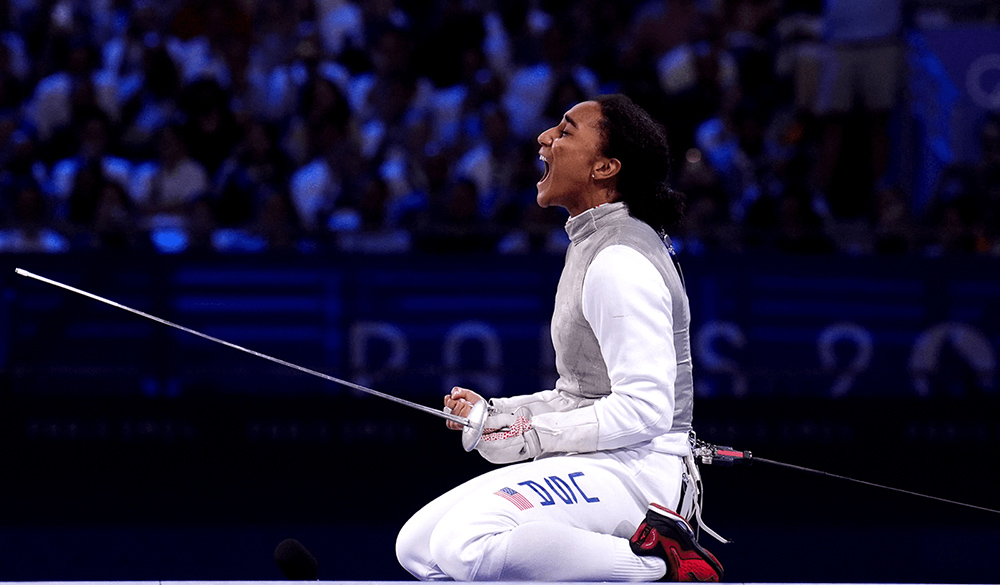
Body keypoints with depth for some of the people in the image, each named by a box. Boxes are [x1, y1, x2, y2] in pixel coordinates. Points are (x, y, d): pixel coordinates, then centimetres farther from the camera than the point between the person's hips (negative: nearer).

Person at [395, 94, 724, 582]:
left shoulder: (621, 264, -17)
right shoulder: (594, 245, 15)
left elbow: (642, 409, -22)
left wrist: (531, 434, -17)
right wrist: (491, 414, 11)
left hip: (636, 469, -10)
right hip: (591, 467, 10)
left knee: (466, 543, -31)